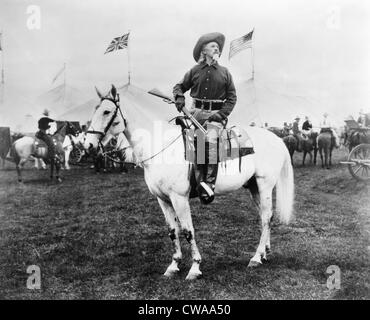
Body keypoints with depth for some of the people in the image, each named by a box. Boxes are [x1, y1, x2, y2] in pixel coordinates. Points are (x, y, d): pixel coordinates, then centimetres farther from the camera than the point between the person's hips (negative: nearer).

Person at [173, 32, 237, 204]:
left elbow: (232, 97, 9)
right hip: (197, 111, 3)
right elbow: (179, 86, 18)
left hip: (216, 113, -2)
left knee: (210, 138, -28)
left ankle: (209, 183, -30)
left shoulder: (225, 72, 11)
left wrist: (222, 114, -6)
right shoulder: (195, 71, 11)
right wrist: (179, 97, -5)